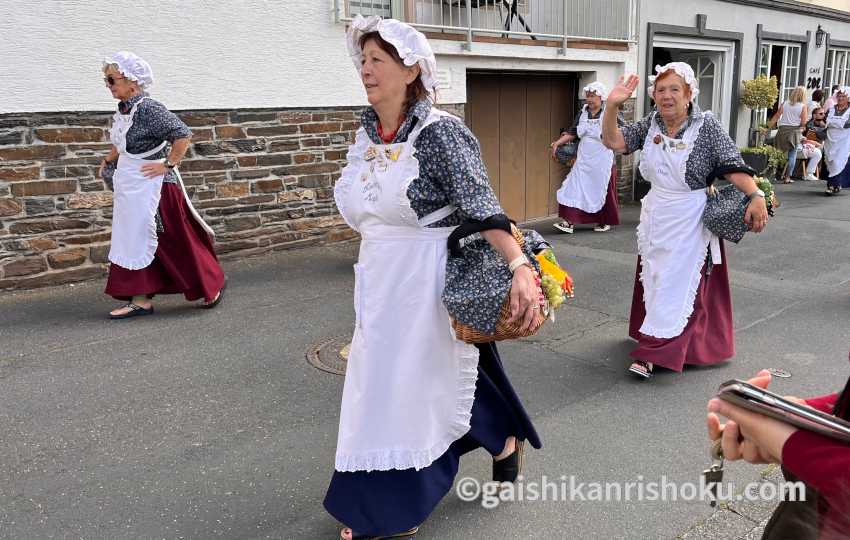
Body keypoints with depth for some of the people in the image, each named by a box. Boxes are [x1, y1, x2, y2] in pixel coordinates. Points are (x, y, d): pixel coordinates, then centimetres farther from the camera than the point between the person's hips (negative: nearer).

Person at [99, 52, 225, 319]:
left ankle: (213, 284, 18)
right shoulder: (123, 109, 8)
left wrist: (168, 164, -21)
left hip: (151, 186, -9)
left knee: (174, 242, 0)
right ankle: (140, 300, 16)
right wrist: (109, 160, 18)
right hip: (129, 187, 9)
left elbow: (184, 134, -25)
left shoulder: (148, 109, -19)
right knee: (131, 241, 9)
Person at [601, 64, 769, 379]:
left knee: (679, 284, -3)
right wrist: (612, 105, -15)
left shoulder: (707, 126, -13)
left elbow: (733, 166, -19)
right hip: (656, 219, 6)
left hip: (690, 222, -5)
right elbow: (613, 141, -2)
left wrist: (756, 195, -32)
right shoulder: (650, 125, 2)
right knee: (655, 280, 14)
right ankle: (661, 345, 32)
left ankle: (654, 353, 0)